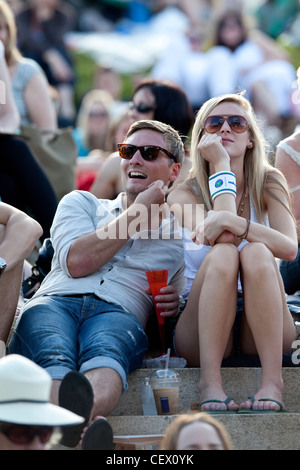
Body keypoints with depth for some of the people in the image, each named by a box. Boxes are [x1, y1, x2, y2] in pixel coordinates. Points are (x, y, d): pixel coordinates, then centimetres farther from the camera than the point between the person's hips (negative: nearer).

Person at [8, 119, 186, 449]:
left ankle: (83, 411, -75)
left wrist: (176, 303, 2)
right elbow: (76, 262, 7)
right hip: (55, 302, 1)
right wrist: (137, 213, 13)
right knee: (55, 361, -39)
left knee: (105, 353, -41)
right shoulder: (80, 204, 28)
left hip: (118, 313, 0)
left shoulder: (182, 238, 29)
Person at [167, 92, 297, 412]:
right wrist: (221, 166, -11)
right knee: (222, 254, -29)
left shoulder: (268, 183, 5)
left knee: (256, 253, -28)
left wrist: (233, 223, -29)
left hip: (264, 332, 1)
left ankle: (272, 381, -37)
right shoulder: (184, 194, 2)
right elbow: (222, 240, -18)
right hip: (201, 331, -1)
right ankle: (210, 382, -39)